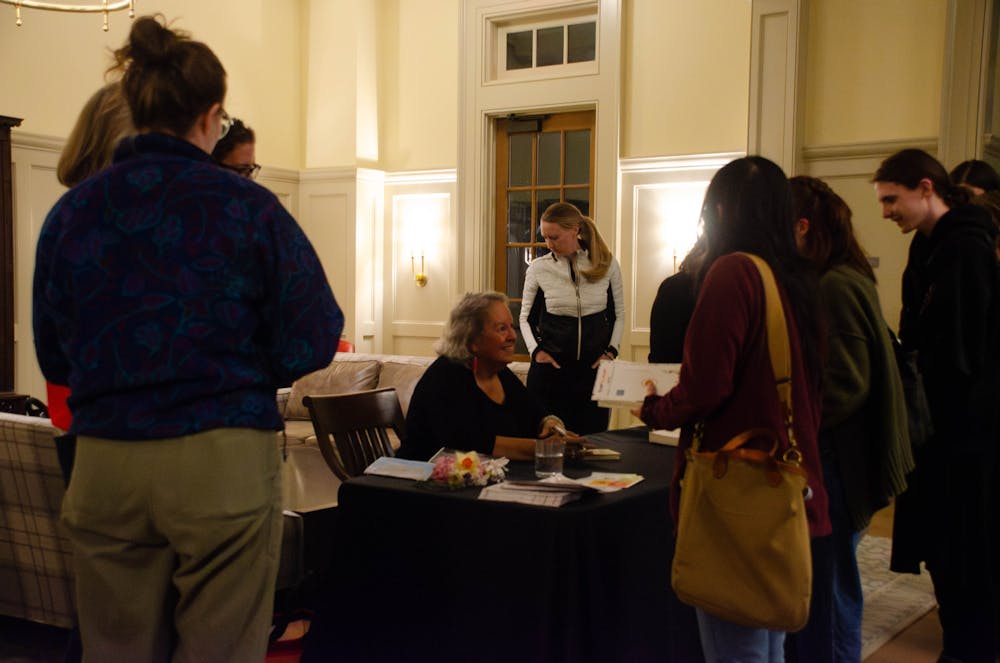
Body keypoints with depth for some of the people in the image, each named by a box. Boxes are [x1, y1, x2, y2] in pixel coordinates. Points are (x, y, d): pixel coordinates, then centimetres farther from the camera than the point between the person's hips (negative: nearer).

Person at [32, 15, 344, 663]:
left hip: (103, 464, 3)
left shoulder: (70, 211, 2)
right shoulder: (247, 206, -7)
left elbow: (53, 359, 8)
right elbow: (313, 342, -6)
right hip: (224, 462, -3)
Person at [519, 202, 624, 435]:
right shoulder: (538, 268, 0)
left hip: (594, 367, 0)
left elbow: (618, 315, 11)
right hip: (550, 369, 0)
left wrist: (611, 351, -1)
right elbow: (526, 318, 11)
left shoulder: (607, 264, 1)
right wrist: (536, 350, -3)